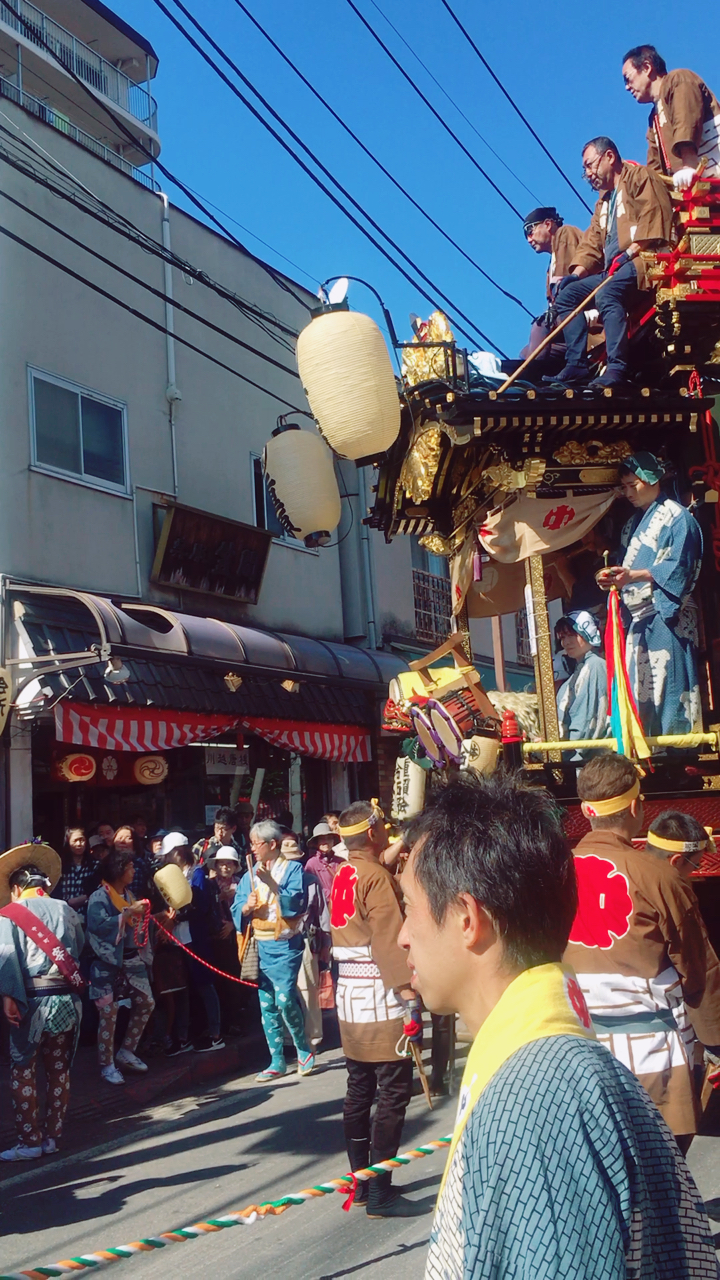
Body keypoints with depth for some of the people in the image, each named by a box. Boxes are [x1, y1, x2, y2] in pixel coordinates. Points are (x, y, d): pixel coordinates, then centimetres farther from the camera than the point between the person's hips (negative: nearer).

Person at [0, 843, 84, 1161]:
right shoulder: (66, 910, 13)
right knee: (59, 1071, 13)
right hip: (68, 998, 4)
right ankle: (52, 1137, 19)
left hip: (32, 1000, -4)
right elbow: (79, 947, 10)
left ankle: (29, 1141, 7)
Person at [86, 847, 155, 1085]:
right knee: (108, 1014, -4)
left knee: (146, 1004, 10)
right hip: (108, 963, -8)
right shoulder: (99, 897, -11)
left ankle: (126, 1052, 25)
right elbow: (99, 926, -26)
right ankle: (107, 1065, 8)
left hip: (132, 960, 8)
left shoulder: (128, 895, 12)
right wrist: (127, 913, -25)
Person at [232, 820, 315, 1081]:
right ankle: (277, 1062, 15)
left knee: (284, 999, -15)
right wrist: (246, 907, -15)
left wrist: (272, 883, -20)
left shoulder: (293, 869, -3)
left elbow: (296, 904, -16)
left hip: (285, 944, -5)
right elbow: (237, 910, 6)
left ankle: (304, 1049, 7)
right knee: (267, 1006, 6)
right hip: (260, 946, 5)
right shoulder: (250, 876, 12)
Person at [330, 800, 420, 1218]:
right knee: (393, 1094, -4)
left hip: (350, 996, 9)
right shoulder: (377, 878, -15)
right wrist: (410, 1000, -20)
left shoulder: (344, 877, 11)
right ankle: (380, 1194, -2)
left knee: (360, 1090, 15)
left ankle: (362, 1181, 24)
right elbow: (392, 944, -20)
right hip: (380, 999, -9)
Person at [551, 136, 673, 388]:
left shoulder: (640, 177, 1)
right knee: (567, 294, 3)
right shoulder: (604, 200, 27)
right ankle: (577, 365, -6)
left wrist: (630, 252, -23)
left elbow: (655, 219, -14)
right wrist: (578, 270, 5)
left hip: (641, 262, -10)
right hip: (611, 271, 10)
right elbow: (593, 240, 22)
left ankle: (617, 368, -39)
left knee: (607, 294, -35)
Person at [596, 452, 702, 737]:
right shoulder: (633, 524, 22)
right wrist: (614, 578, 0)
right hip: (639, 619, 7)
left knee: (669, 682, -10)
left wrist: (633, 575, -24)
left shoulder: (675, 516, -3)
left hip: (666, 616, -7)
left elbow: (678, 567, -14)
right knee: (640, 688, 3)